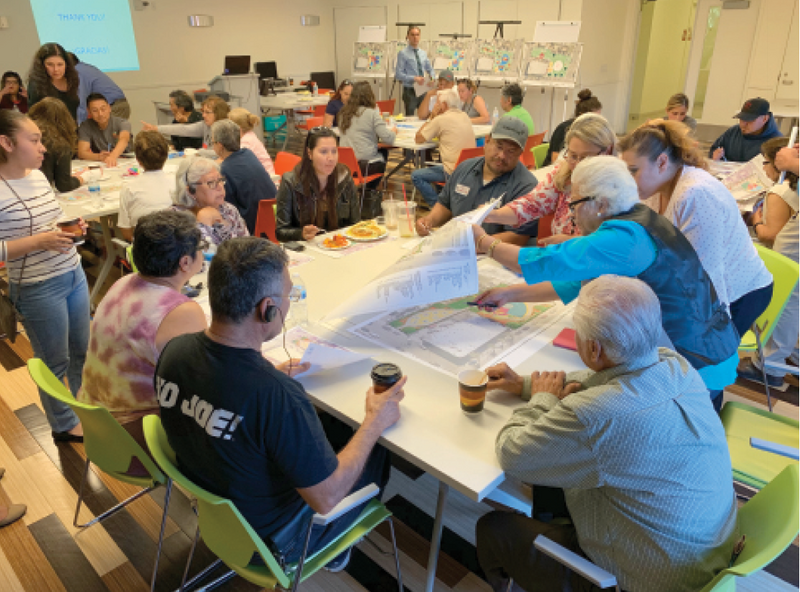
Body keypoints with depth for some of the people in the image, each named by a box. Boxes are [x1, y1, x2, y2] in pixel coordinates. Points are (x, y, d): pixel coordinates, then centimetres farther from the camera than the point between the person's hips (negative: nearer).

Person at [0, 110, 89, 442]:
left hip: (74, 275, 7)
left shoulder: (38, 175, 5)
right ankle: (64, 425, 32)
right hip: (38, 289, -7)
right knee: (55, 361, 11)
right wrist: (39, 242, -25)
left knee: (82, 351, 20)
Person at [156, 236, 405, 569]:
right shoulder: (280, 398, -40)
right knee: (378, 452, 14)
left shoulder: (175, 351, -18)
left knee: (330, 425, 23)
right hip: (271, 539, -6)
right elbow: (327, 499, -27)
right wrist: (376, 421, -16)